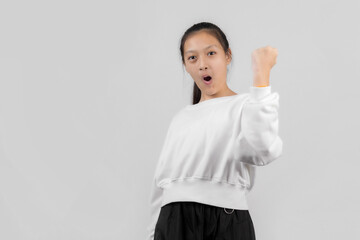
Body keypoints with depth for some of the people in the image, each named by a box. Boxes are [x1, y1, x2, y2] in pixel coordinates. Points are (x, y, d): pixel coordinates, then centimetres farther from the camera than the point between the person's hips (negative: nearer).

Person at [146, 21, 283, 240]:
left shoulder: (245, 106, 1)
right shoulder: (181, 118, 20)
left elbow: (262, 151, -22)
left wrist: (261, 74, -19)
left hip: (225, 222, -4)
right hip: (173, 222, 5)